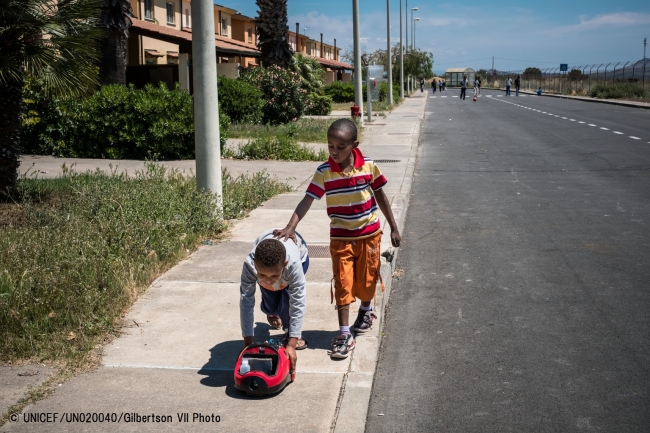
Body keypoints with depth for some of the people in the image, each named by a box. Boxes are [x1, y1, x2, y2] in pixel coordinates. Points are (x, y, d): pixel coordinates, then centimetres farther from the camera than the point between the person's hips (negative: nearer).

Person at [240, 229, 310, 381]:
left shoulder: (293, 263, -48)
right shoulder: (249, 264, -44)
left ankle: (289, 334, 6)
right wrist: (248, 343, -39)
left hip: (298, 251, -2)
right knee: (269, 303, -3)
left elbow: (298, 304, -44)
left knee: (289, 297, -23)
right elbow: (246, 303, -39)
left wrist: (292, 345, -47)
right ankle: (273, 314, 36)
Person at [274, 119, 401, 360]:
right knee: (343, 283, -2)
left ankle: (366, 311, 44)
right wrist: (291, 227, -29)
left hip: (369, 233, 1)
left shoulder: (369, 166, -9)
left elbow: (380, 196, 2)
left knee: (366, 278, 14)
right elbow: (307, 200, -16)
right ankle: (344, 335, 4)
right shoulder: (324, 172, -13)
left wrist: (393, 227, 7)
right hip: (341, 237, -1)